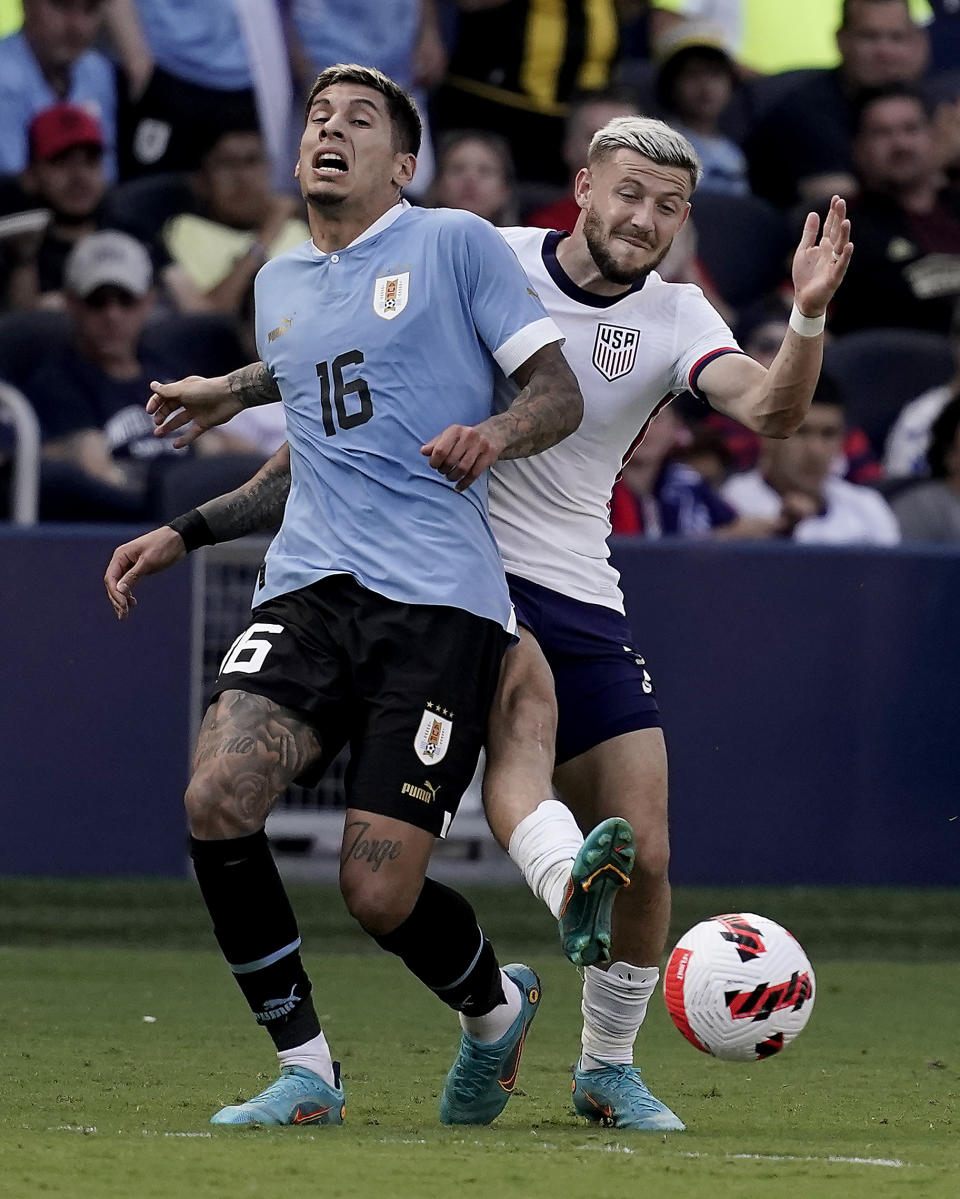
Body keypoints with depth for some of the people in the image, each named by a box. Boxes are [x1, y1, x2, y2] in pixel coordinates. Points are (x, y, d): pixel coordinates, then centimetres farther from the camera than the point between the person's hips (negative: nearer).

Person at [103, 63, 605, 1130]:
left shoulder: (453, 244, 5)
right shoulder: (278, 284, 22)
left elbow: (561, 393, 2)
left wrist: (496, 433, -19)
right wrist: (180, 533, 28)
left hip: (439, 601, -5)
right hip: (309, 590, 5)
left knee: (378, 893, -11)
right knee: (216, 799, -21)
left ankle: (497, 1006, 24)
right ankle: (305, 1071, -5)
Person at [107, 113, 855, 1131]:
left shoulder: (673, 319, 4)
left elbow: (769, 410, -15)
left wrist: (809, 313, -32)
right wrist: (236, 387, 11)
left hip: (580, 596, 3)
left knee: (644, 855, -4)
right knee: (526, 688, -38)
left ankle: (607, 1067, 18)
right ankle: (569, 891, -64)